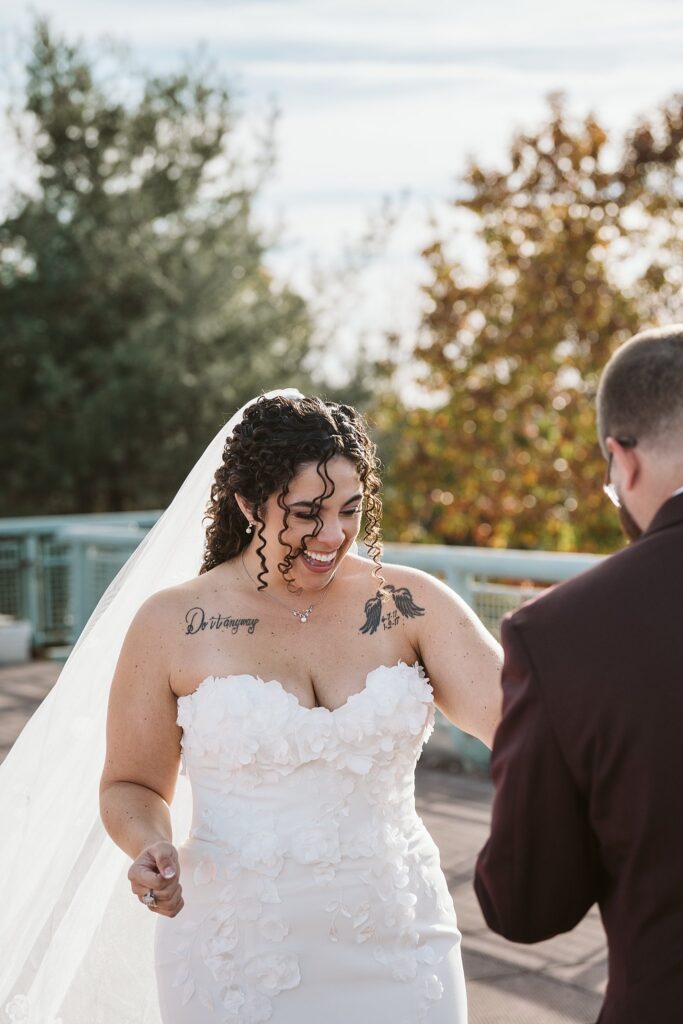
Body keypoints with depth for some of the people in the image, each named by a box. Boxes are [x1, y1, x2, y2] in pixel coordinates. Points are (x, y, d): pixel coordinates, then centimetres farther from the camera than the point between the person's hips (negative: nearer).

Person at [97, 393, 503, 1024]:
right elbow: (132, 786, 3)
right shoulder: (173, 623, -6)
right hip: (237, 955, -1)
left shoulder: (410, 606, -5)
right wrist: (152, 847, -18)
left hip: (395, 949, 1)